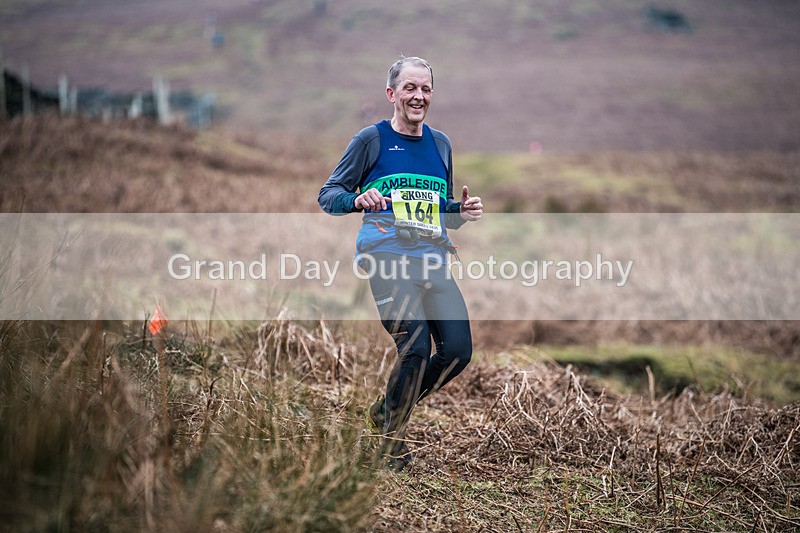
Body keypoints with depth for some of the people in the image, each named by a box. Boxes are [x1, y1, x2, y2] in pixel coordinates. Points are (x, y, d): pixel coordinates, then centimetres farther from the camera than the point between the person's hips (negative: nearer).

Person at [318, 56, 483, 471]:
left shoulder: (440, 144, 18)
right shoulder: (371, 139, 2)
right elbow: (328, 195, 2)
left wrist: (462, 212, 5)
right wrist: (357, 200, -19)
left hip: (432, 261, 6)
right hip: (387, 258, -6)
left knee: (458, 352, -4)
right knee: (416, 349, -17)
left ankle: (386, 410, 20)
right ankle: (392, 438, 8)